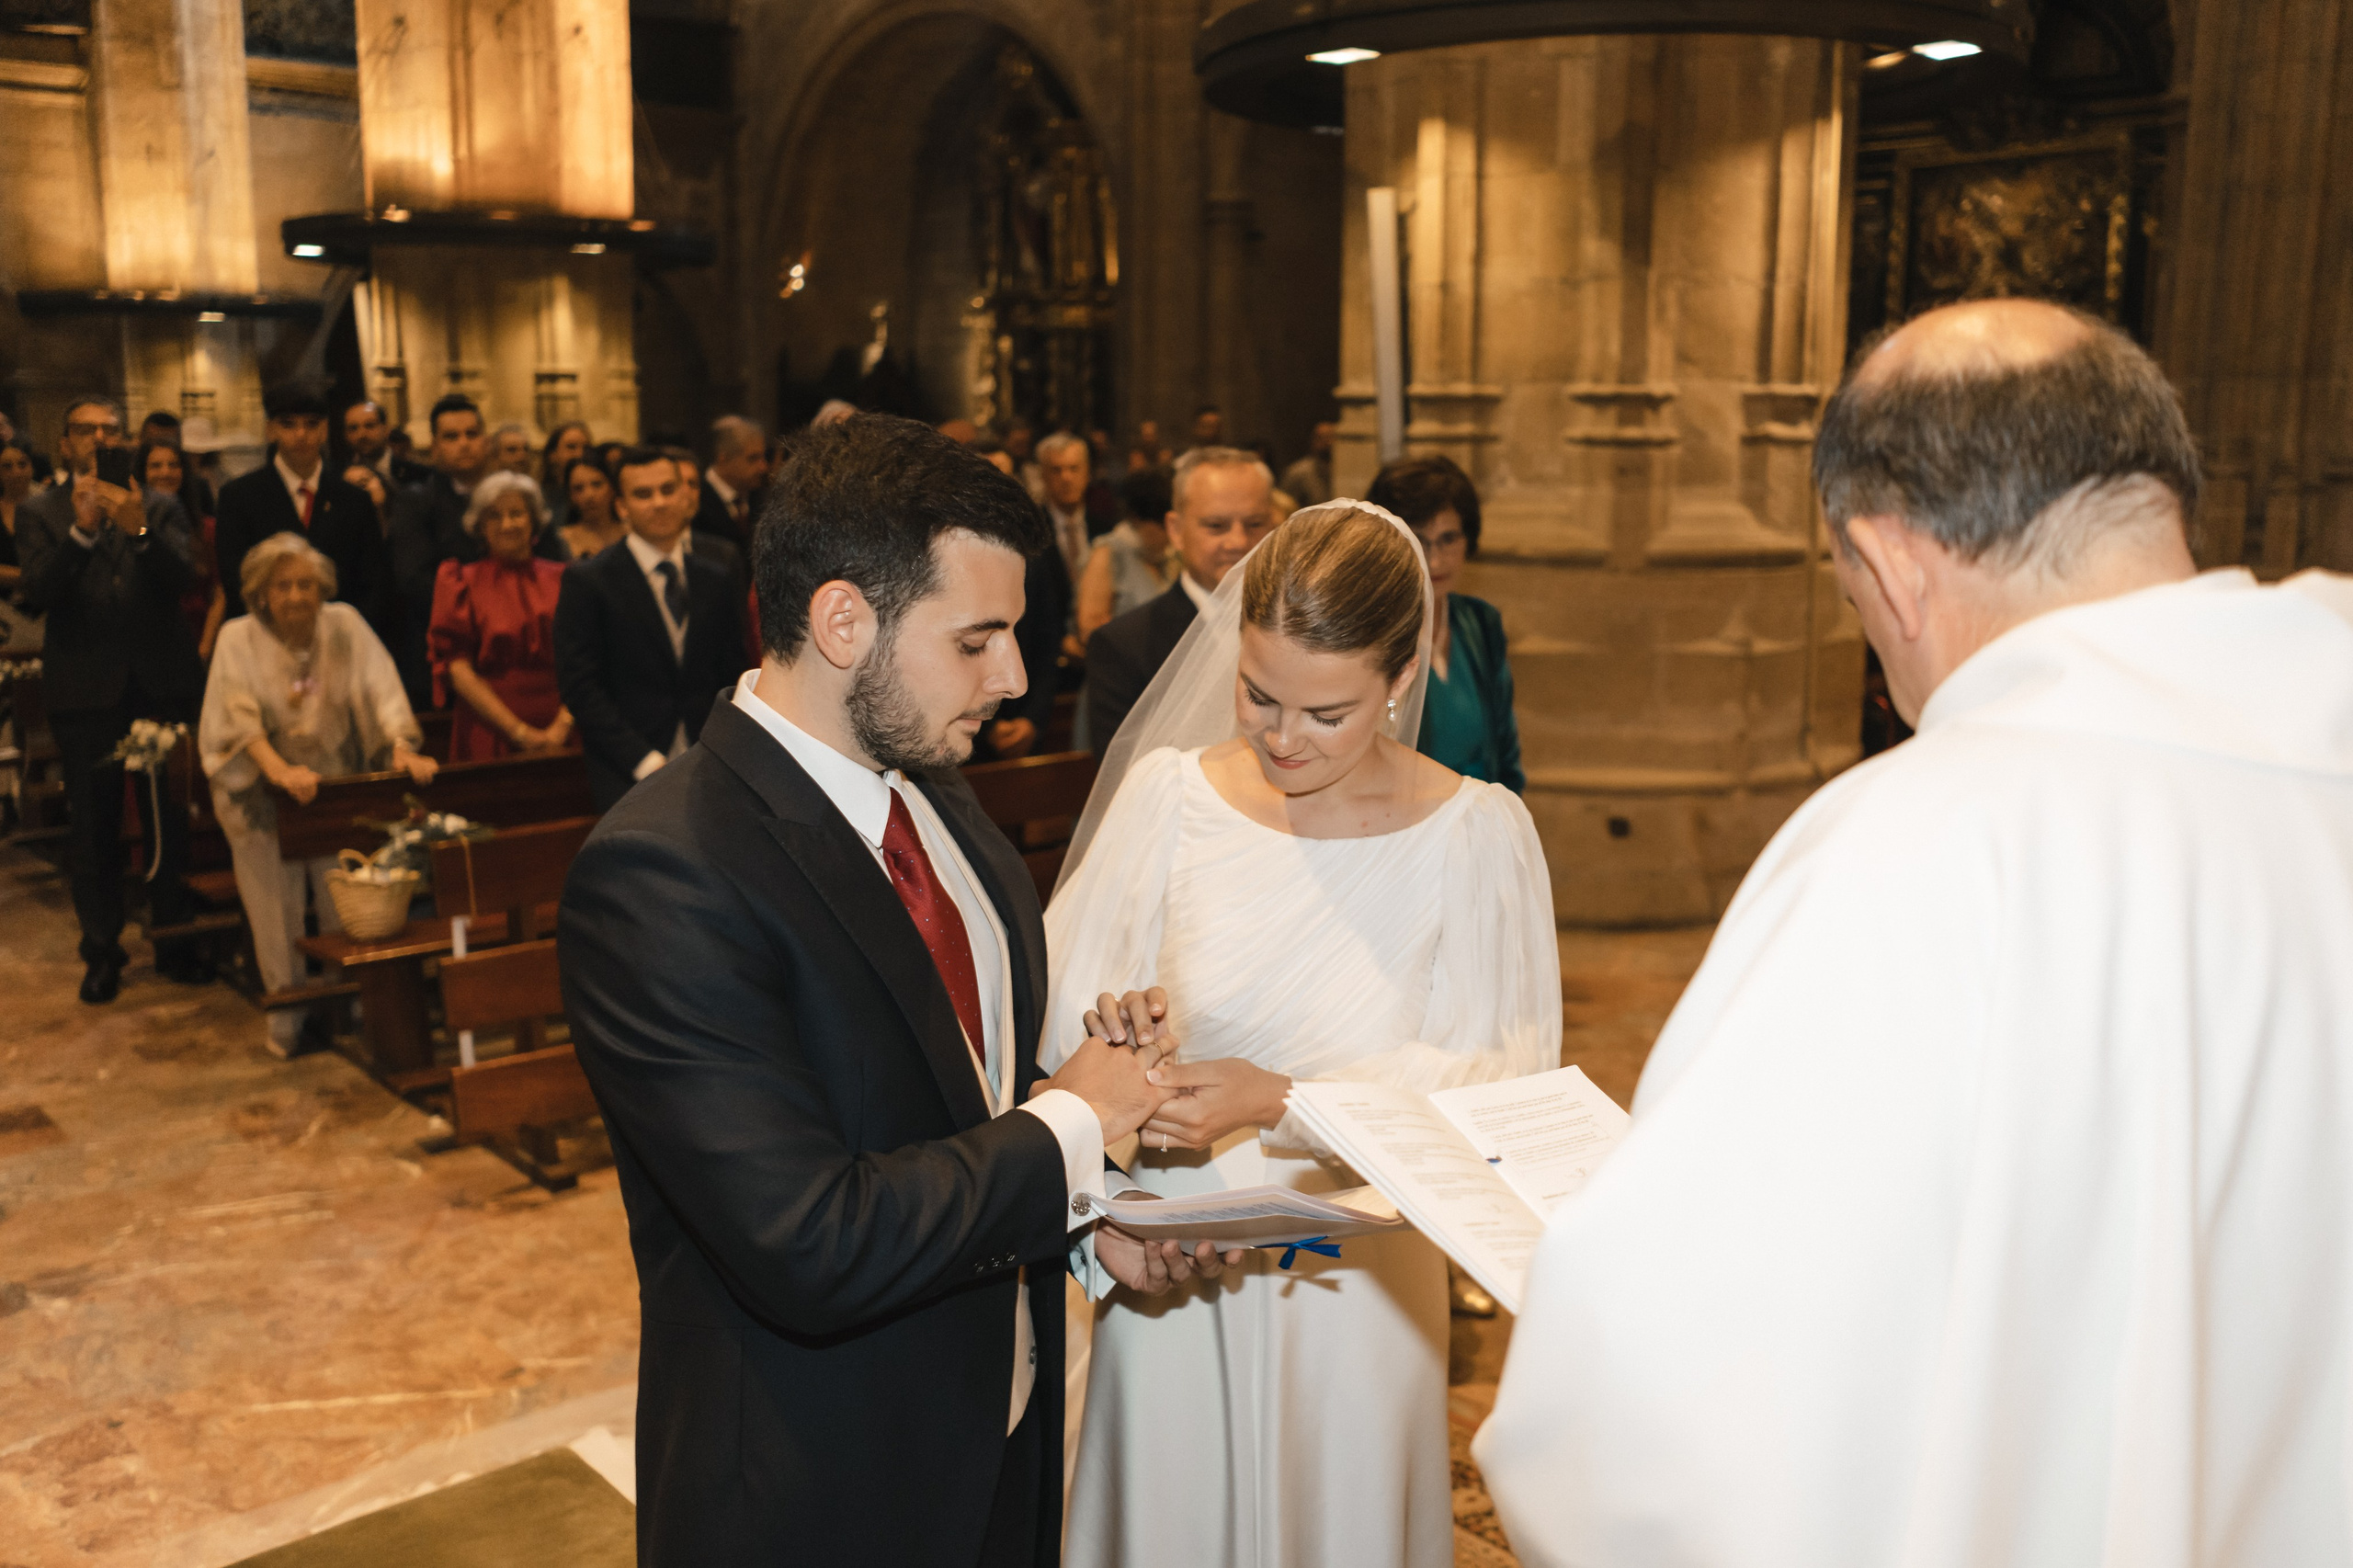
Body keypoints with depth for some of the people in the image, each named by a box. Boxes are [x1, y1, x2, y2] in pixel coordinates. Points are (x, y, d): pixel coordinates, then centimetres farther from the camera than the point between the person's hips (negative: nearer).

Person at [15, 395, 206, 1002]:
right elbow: (37, 593, -9)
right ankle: (102, 955, 15)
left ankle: (174, 941, 16)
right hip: (85, 691, 0)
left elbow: (181, 577, -7)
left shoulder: (159, 508, 9)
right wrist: (80, 532, -23)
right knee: (94, 828, 5)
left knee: (170, 820, 4)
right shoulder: (40, 514, 6)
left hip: (159, 683, 1)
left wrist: (139, 531, -25)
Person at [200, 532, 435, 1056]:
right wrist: (279, 770, -37)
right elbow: (240, 716, -20)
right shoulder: (238, 639, -6)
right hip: (261, 795, -1)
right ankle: (288, 1019, 19)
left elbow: (380, 691, -13)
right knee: (277, 910, 4)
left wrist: (402, 748, -31)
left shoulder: (345, 626, -2)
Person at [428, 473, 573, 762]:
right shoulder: (462, 583, 4)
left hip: (556, 737, 2)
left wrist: (563, 724, -11)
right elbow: (459, 670, -3)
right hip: (488, 738, -2)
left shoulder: (559, 579, 10)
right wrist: (520, 732, -10)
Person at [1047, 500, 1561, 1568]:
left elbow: (1500, 1080, -13)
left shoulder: (1474, 832, -11)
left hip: (1354, 1280, 0)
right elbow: (1060, 1013, -4)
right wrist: (1124, 1051, -26)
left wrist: (1278, 1100, -22)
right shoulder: (1168, 793, -8)